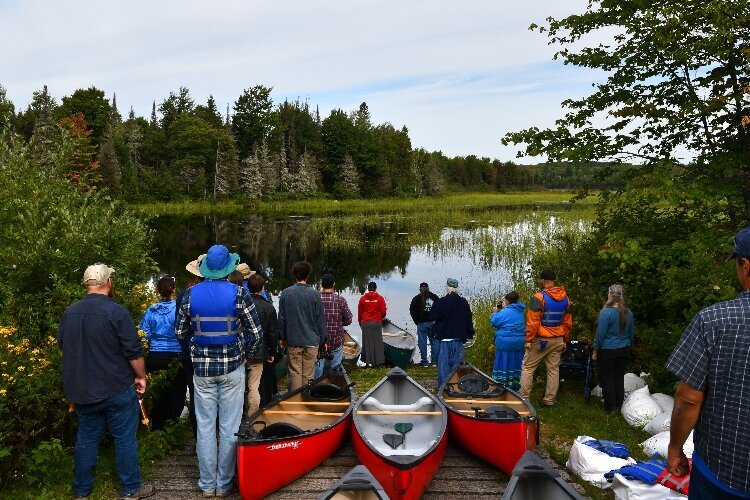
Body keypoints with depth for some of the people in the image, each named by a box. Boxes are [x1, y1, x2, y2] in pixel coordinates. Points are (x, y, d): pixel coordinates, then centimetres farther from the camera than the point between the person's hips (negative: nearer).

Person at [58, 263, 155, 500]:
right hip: (116, 388, -5)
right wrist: (141, 376, -2)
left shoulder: (70, 312, 1)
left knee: (86, 438, 16)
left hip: (81, 389, 5)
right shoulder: (116, 311, -18)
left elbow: (63, 346, 16)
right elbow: (134, 351, -16)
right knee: (124, 438, 6)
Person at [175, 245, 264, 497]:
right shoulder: (238, 294, -11)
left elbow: (180, 332, 4)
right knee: (229, 427, 8)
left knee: (205, 427, 12)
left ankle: (207, 485, 22)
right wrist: (247, 355, 7)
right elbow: (256, 334, -10)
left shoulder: (190, 294, -4)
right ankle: (224, 484, 18)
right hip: (232, 367, -2)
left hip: (202, 368, 2)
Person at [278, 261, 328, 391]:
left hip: (292, 341, 1)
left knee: (295, 374, 8)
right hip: (311, 341, -1)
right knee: (308, 375, 5)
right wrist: (323, 340, 7)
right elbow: (320, 319, -2)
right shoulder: (314, 294, -7)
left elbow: (281, 318, 3)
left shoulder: (285, 294, -2)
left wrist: (282, 337, 14)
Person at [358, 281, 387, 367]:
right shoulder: (380, 298, -2)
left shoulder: (362, 298, 1)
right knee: (377, 342, 5)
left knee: (366, 342, 6)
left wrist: (360, 321, 20)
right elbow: (383, 312, -1)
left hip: (365, 323, 1)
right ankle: (377, 361, 7)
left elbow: (359, 312, 6)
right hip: (377, 323, -1)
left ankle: (367, 361, 9)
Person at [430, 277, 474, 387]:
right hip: (459, 337, 3)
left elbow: (432, 316, -6)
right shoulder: (464, 302, 2)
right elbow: (469, 319, 9)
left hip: (445, 337, -3)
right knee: (457, 361, 11)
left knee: (444, 361, 3)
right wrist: (470, 333, 17)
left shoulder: (442, 301, -11)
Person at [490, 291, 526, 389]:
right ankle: (514, 387, 22)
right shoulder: (521, 312, 8)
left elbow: (494, 322, -13)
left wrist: (495, 312, 6)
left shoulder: (505, 312, -17)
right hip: (519, 343, 7)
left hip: (505, 343, -7)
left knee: (504, 365, 1)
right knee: (515, 365, 15)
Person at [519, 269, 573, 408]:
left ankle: (523, 397, 3)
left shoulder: (539, 297, -15)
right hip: (558, 340, 6)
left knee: (527, 367, 4)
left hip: (540, 340, -6)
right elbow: (568, 322, 12)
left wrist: (529, 340, -11)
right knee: (553, 369, 11)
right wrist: (565, 340, 20)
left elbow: (532, 321, -17)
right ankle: (549, 400, 16)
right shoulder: (565, 298, 6)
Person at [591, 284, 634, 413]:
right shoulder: (628, 313, 0)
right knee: (619, 377, 16)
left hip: (607, 350, -6)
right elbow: (631, 333, 11)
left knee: (607, 379, 6)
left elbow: (600, 334, -17)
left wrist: (595, 350, -5)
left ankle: (610, 408, 13)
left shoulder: (606, 312, -19)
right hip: (624, 350, 6)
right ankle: (619, 405, 25)